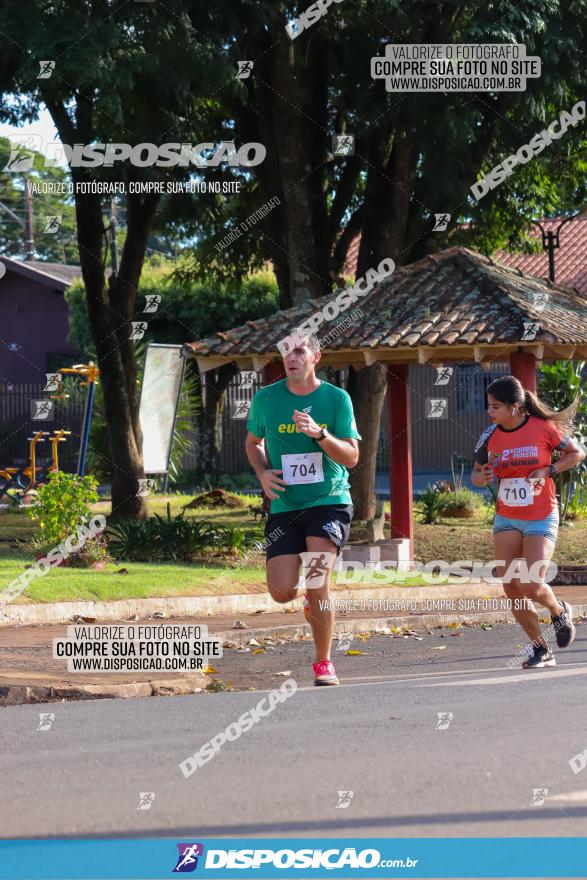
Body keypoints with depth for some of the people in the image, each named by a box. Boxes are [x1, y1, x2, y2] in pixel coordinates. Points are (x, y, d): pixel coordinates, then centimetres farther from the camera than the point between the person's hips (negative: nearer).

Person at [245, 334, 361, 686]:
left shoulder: (337, 398, -2)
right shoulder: (266, 398, 3)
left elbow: (351, 457, -7)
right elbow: (253, 442, 20)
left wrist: (318, 434, -23)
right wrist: (263, 472, 0)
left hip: (330, 502, -2)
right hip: (284, 507, 2)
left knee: (317, 583, -17)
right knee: (282, 592, -8)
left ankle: (324, 663, -1)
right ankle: (314, 599, 30)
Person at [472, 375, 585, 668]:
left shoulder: (543, 427, -11)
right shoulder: (491, 436, -2)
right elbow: (476, 474, 9)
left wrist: (548, 471, -14)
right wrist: (481, 477, -15)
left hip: (541, 519, -4)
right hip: (507, 520, 4)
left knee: (531, 587, -15)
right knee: (511, 589, -3)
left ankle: (560, 612, 21)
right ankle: (541, 650, 11)